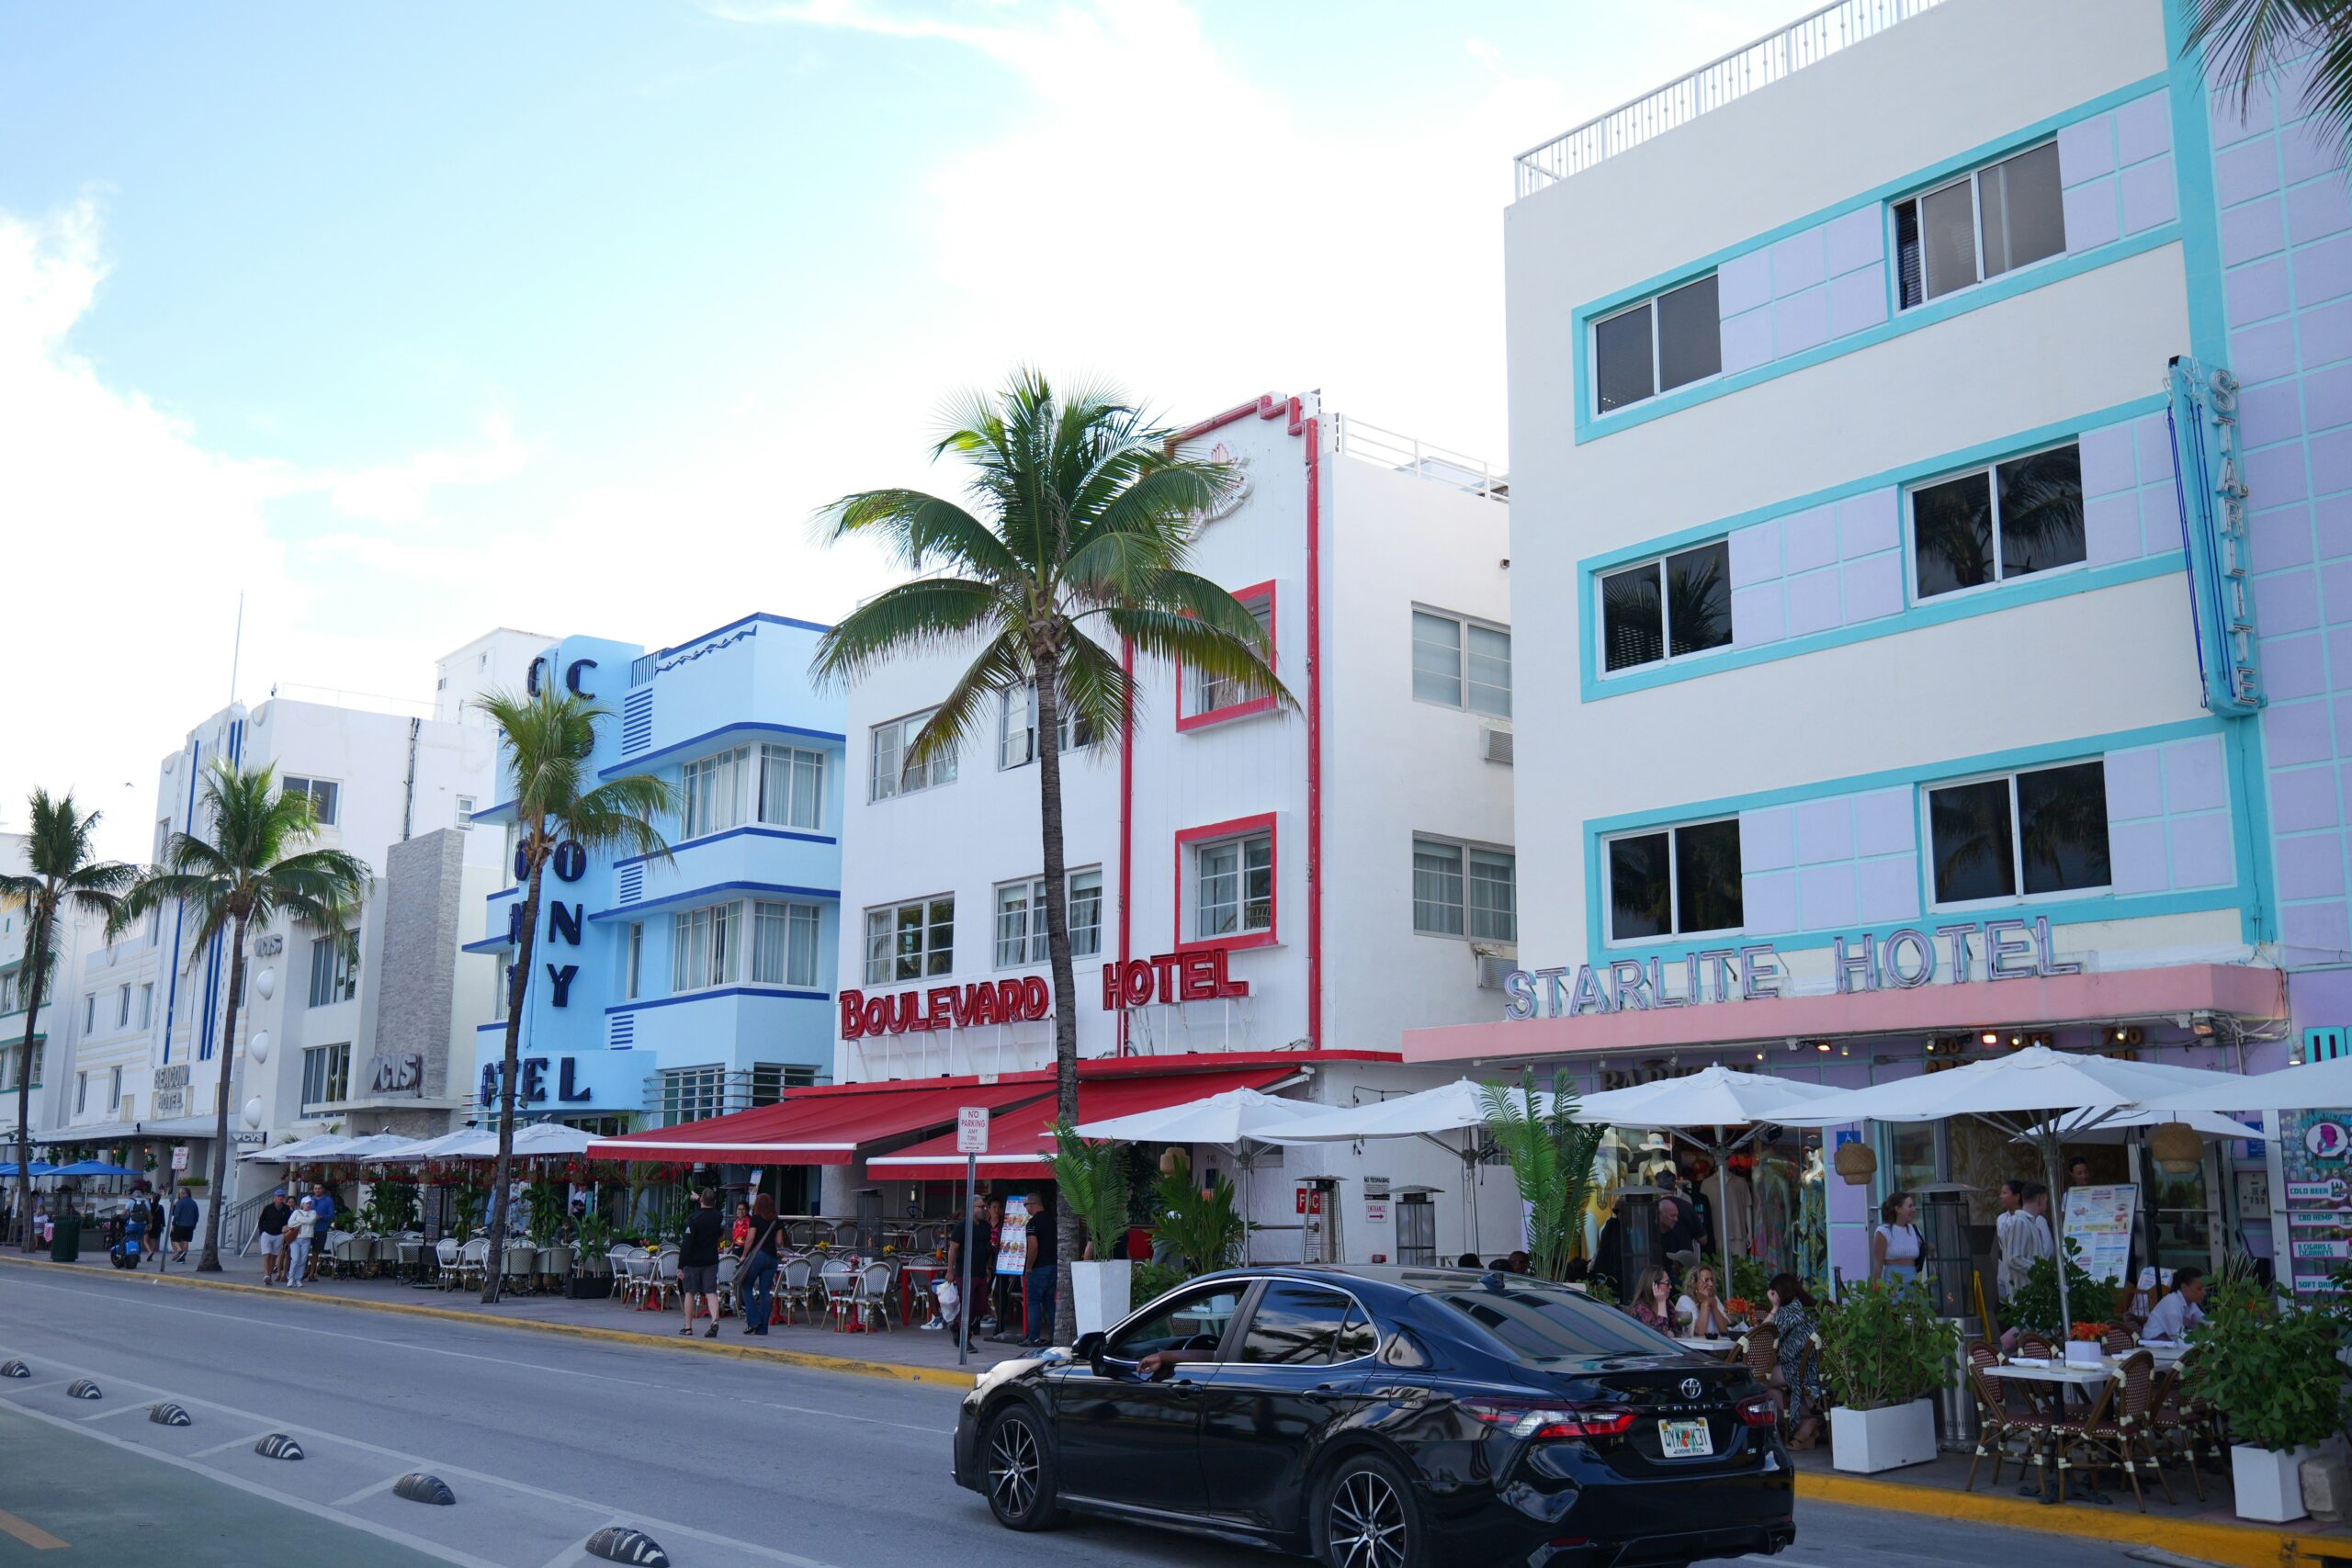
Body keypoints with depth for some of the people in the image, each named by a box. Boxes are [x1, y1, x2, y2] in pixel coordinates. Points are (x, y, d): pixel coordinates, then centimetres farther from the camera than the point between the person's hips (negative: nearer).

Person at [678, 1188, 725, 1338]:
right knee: (711, 1292, 1)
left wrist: (680, 1266, -12)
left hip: (693, 1261, -3)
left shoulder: (694, 1219, -15)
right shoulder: (718, 1218, 0)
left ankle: (688, 1327, 13)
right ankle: (714, 1319, -21)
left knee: (690, 1293, 8)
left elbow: (687, 1244, -16)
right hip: (711, 1261, 3)